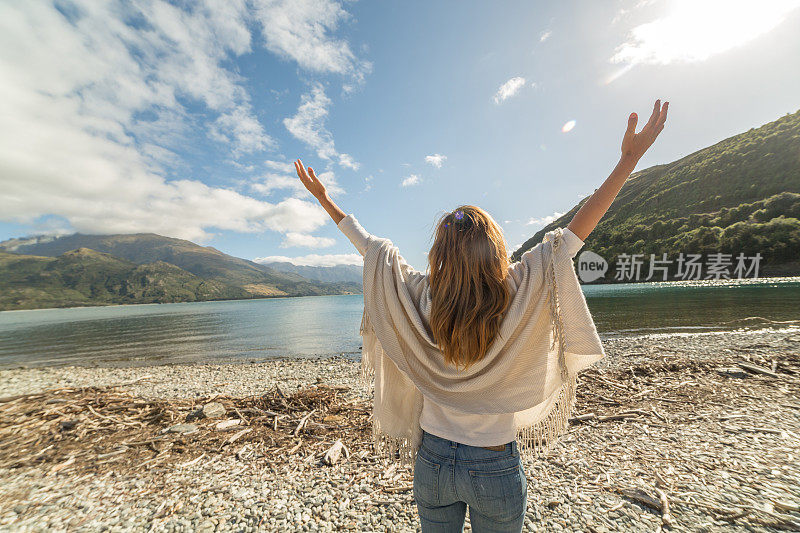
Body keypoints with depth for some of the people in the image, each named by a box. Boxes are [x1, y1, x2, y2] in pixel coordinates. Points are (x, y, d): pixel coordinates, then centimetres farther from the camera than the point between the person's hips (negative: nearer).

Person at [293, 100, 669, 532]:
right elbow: (574, 232, -18)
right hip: (496, 468, -1)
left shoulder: (420, 301, -19)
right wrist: (630, 158, -8)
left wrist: (324, 199, 3)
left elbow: (371, 247, -10)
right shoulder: (516, 300, -24)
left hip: (432, 459, 2)